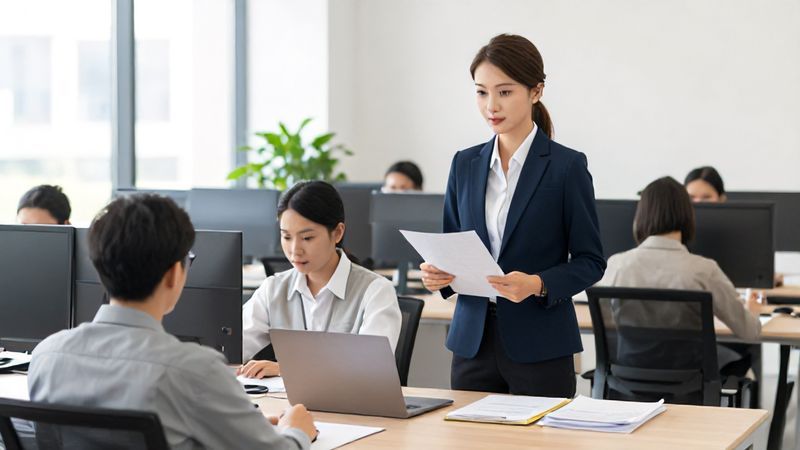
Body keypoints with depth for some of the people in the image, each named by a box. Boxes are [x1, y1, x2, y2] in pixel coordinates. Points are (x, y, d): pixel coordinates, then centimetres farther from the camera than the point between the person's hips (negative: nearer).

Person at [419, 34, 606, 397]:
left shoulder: (567, 166, -6)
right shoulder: (465, 164, 8)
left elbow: (590, 261, -4)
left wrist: (538, 284, -21)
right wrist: (438, 274, -7)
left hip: (539, 347, -4)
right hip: (472, 340, 4)